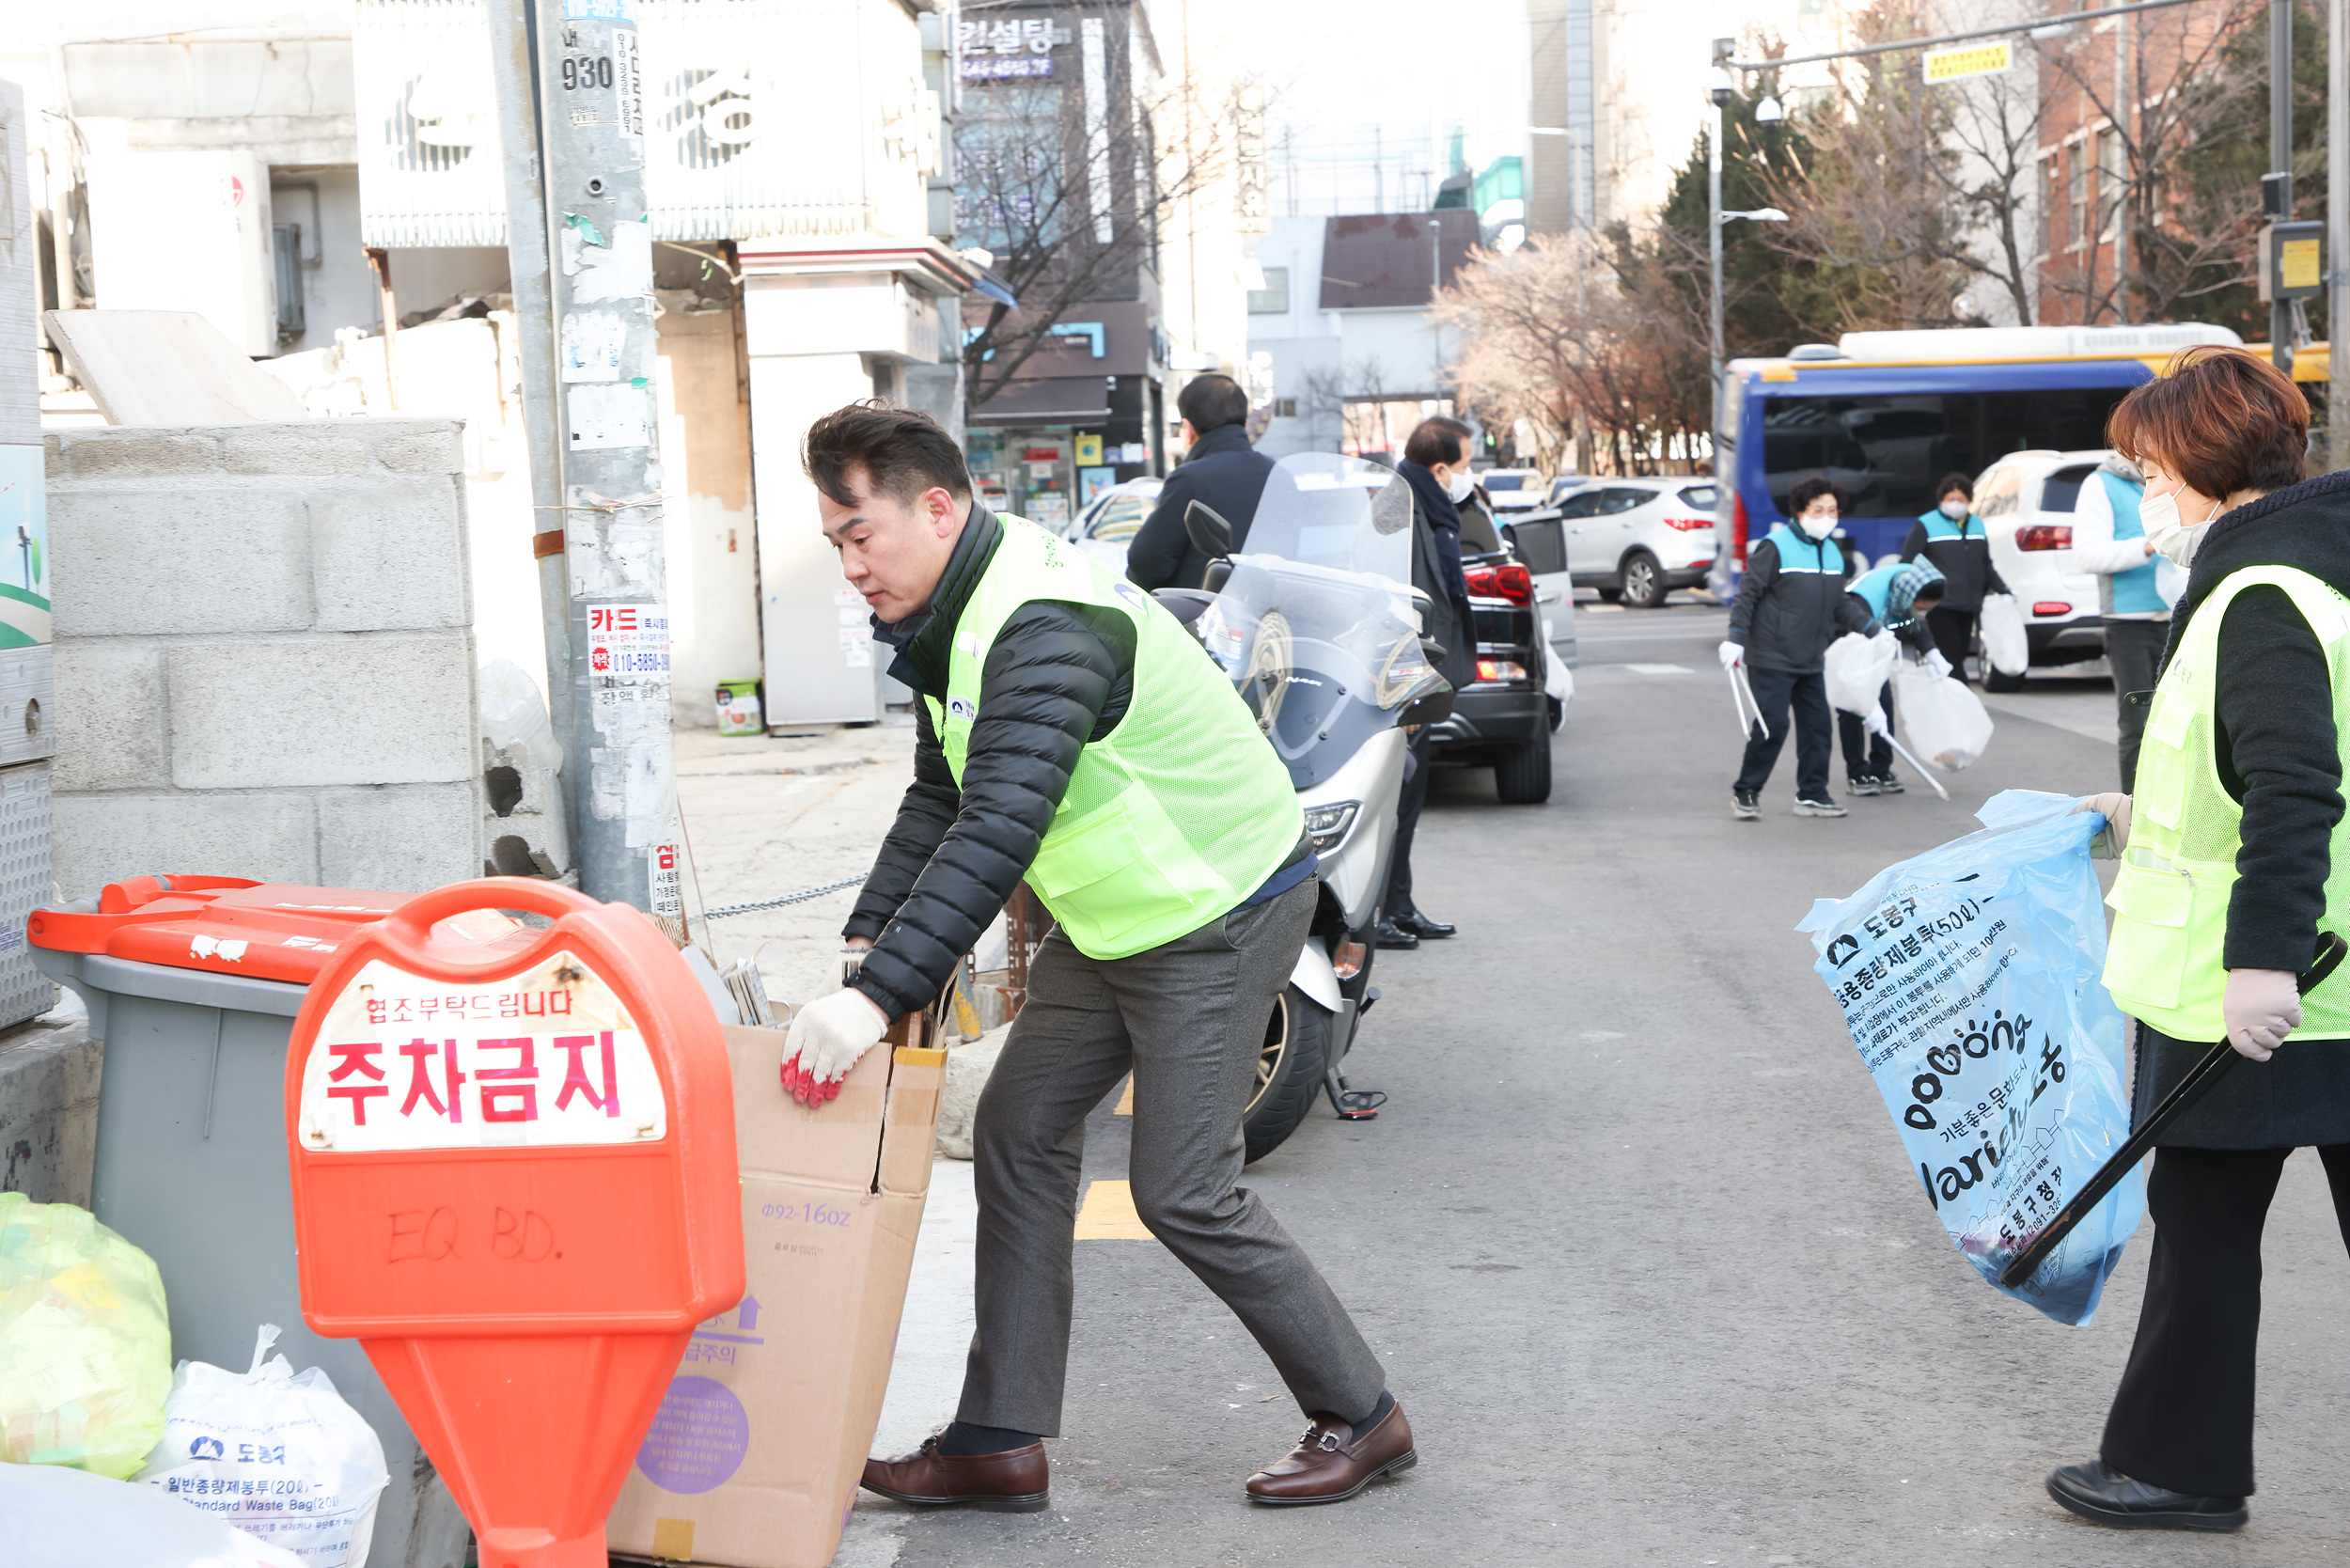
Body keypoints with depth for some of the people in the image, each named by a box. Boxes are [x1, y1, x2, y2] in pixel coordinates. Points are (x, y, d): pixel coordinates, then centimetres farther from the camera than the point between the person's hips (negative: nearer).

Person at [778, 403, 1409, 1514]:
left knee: (1181, 1192, -7)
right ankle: (999, 1442, 13)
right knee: (1016, 1134, 7)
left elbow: (995, 834, -39)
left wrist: (877, 997, -43)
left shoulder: (1046, 630, -29)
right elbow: (938, 802, 11)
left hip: (1218, 913, -10)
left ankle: (1362, 1418, 11)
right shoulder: (959, 616, 4)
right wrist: (865, 941, -1)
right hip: (1118, 920, 10)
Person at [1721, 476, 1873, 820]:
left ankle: (1812, 794, 17)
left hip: (1810, 661, 7)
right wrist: (1736, 637, -16)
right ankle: (1746, 792, 6)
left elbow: (1841, 604, 19)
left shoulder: (1833, 554, 12)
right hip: (1771, 658, -7)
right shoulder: (1776, 547, -10)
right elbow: (1748, 593, -10)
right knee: (1772, 726, -9)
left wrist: (1869, 627, 7)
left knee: (1816, 724, 7)